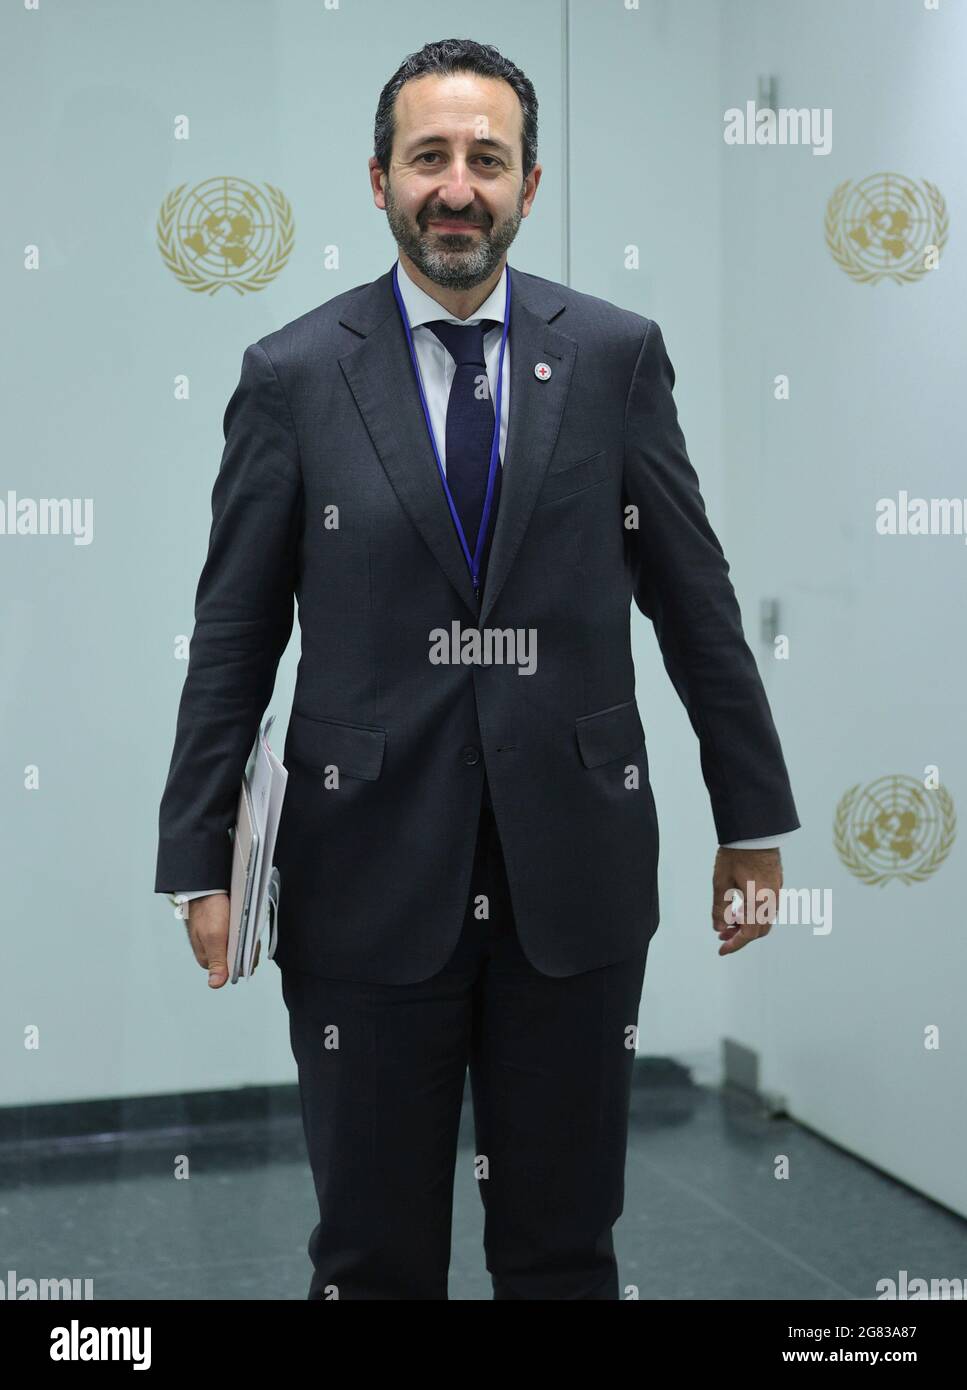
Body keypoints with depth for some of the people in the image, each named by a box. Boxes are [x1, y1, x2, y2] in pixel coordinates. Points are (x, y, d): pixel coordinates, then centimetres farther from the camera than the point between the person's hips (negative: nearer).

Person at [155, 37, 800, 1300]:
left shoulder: (617, 355, 2)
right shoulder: (294, 375, 0)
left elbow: (695, 597, 7)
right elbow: (233, 638, 2)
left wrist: (754, 819, 9)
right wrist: (199, 863, -1)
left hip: (576, 869, 1)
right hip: (369, 875, 0)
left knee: (565, 1245, 13)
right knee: (373, 1253, 11)